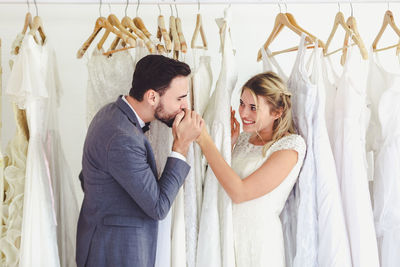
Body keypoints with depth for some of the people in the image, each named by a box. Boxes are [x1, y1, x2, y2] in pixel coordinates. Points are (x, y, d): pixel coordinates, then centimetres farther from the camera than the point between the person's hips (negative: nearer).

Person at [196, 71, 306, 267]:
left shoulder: (291, 145, -14)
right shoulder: (243, 139, 7)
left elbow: (239, 192, -20)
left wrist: (205, 141, -18)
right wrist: (227, 143, -2)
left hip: (259, 239, -6)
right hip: (227, 233, 6)